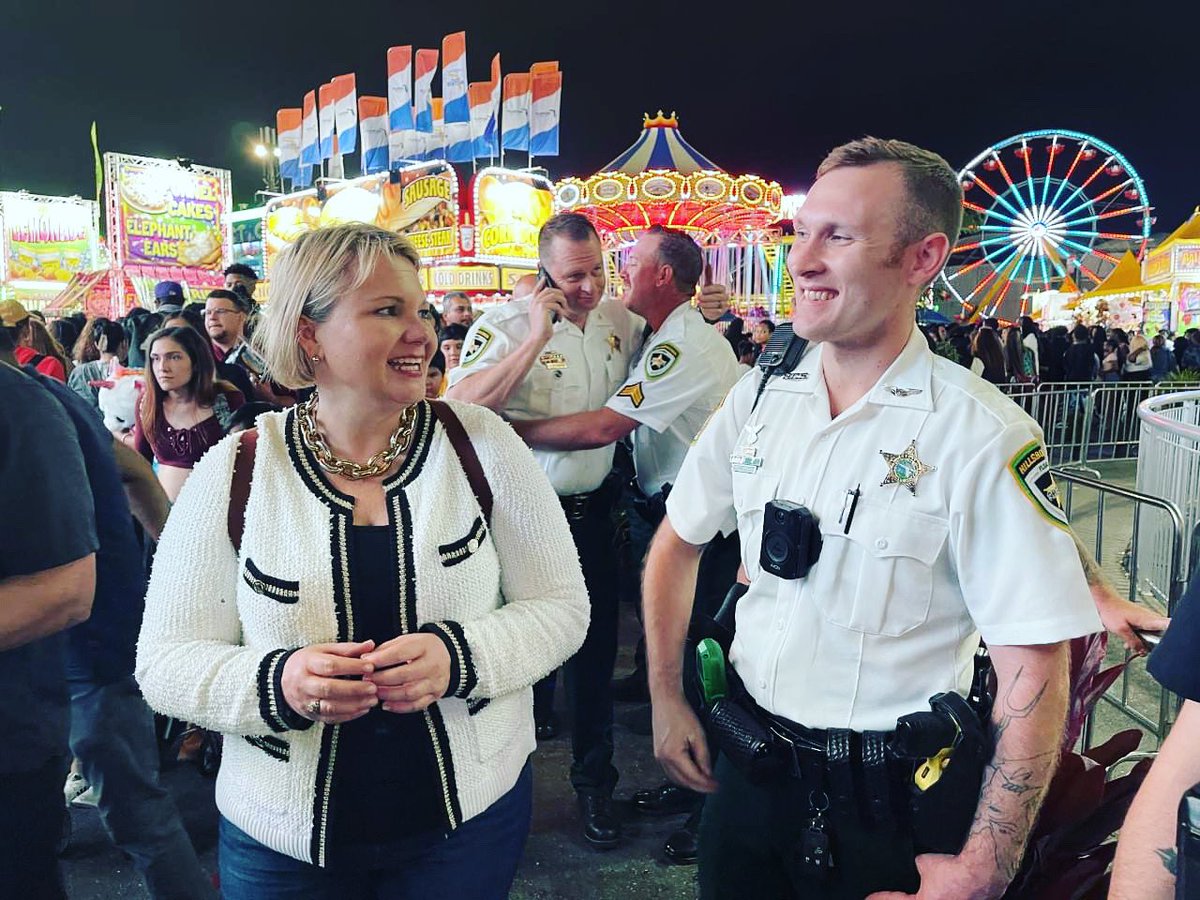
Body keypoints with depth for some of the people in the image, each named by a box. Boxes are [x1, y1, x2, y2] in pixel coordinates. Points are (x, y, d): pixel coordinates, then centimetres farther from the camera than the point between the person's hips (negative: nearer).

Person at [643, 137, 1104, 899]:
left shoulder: (985, 436, -18)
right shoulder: (761, 398, -5)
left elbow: (1034, 673, -17)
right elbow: (677, 543, 7)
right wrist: (667, 700, 4)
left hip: (885, 804, -4)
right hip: (744, 766, 4)